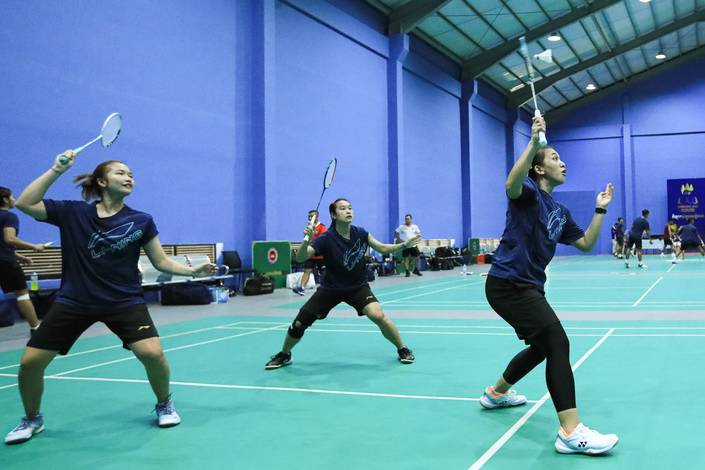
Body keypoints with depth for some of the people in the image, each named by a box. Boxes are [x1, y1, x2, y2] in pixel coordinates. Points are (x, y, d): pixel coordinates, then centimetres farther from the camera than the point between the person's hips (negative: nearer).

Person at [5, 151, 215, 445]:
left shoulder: (141, 221, -3)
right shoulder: (72, 212, -2)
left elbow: (161, 261, 3)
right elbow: (25, 203, -10)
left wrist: (193, 271, -11)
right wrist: (56, 170, -14)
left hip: (125, 302, -1)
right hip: (73, 302, 1)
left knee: (152, 353, -21)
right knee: (30, 361, -2)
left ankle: (164, 405, 10)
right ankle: (32, 419, 27)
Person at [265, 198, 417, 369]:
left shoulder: (360, 233, -12)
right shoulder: (326, 239, -22)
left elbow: (382, 248, 4)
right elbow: (300, 258, -31)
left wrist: (404, 245, -8)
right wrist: (306, 240, -48)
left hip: (358, 287, 1)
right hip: (330, 288, -1)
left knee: (378, 316, -24)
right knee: (299, 324, -3)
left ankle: (403, 349, 0)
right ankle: (284, 355, 27)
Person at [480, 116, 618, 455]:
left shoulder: (560, 212, 17)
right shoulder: (529, 193, -8)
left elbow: (586, 244, 20)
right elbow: (511, 184, -33)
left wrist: (600, 210, 13)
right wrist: (535, 140, -37)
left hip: (528, 287, 10)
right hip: (507, 284, -10)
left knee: (542, 347, 24)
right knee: (558, 343, -19)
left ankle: (496, 393, 43)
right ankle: (571, 432, -21)